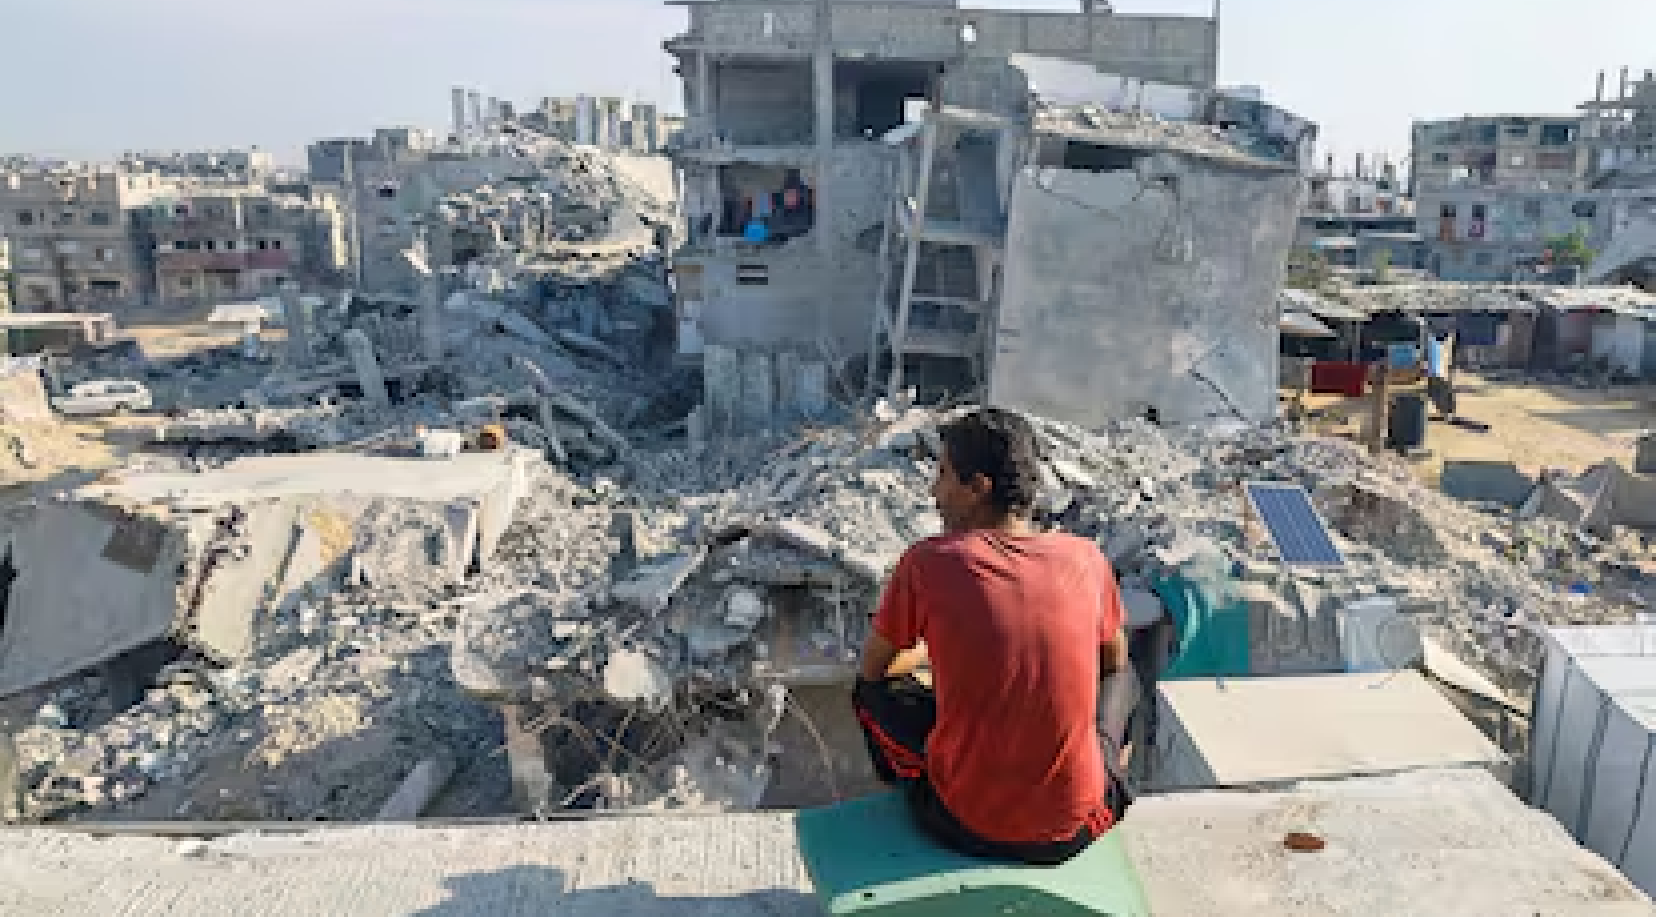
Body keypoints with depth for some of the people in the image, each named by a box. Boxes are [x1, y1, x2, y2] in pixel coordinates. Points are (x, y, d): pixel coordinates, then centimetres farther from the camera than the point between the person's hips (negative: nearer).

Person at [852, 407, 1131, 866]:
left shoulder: (928, 563, -14)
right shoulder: (1085, 558, -7)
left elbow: (871, 669, 2)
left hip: (966, 826, -2)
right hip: (1075, 830, 2)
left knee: (874, 691, 22)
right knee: (1124, 686, 28)